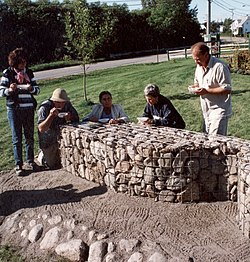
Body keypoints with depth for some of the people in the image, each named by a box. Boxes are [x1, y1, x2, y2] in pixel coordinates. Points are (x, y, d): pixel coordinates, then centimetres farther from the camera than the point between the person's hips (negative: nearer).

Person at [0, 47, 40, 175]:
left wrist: (31, 88, -16)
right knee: (17, 138, 2)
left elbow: (37, 89, 6)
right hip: (14, 109, -3)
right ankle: (18, 165, 9)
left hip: (29, 108, 3)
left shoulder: (29, 72, 6)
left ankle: (30, 161, 23)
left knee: (29, 136, 9)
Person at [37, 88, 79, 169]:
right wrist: (51, 115, -42)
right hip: (48, 140, -4)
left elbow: (76, 120, -6)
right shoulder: (45, 108, -24)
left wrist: (70, 118, -29)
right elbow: (41, 129, -30)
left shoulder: (67, 105, -11)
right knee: (52, 165, 1)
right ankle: (42, 155, 33)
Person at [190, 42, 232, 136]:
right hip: (206, 109, 8)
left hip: (219, 109, -8)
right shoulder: (199, 66, 7)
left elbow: (227, 89, -21)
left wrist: (206, 91, -24)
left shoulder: (220, 67, -20)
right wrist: (196, 86, -2)